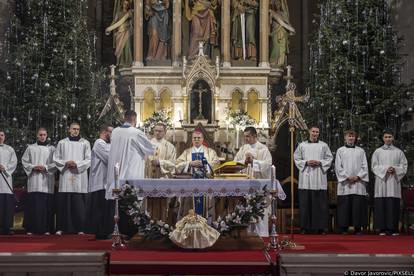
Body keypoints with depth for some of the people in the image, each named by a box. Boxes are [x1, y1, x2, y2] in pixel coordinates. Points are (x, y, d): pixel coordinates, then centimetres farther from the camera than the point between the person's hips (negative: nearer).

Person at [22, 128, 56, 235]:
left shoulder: (51, 148, 11)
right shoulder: (30, 148, 12)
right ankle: (31, 229, -1)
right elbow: (24, 161, 10)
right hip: (33, 179, 0)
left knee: (47, 204, -5)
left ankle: (46, 228, -1)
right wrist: (33, 167, -6)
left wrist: (46, 167, -10)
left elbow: (56, 163, 5)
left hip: (47, 180, 0)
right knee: (33, 204, -4)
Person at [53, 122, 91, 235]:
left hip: (79, 176, -1)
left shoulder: (85, 143, 9)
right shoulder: (62, 143, 11)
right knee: (63, 202, -2)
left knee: (79, 204, -3)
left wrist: (77, 164, -11)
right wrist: (66, 163, -9)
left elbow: (89, 159, 3)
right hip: (65, 176, 1)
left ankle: (80, 228, 1)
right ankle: (61, 228, 3)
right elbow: (55, 158, 9)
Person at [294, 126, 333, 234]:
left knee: (320, 203, -2)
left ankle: (321, 227, 2)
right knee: (305, 202, -3)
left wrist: (320, 162, -7)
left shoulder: (324, 145, 10)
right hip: (305, 177, 0)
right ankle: (305, 227, 2)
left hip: (319, 178, 0)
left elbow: (329, 158, 9)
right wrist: (306, 162, -7)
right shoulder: (302, 145, 10)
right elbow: (297, 158, 9)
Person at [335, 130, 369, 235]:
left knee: (358, 205, -3)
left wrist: (358, 176, -8)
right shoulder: (340, 150, 9)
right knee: (345, 205, -4)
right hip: (345, 183, -1)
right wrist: (347, 177, -9)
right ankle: (344, 227, 1)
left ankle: (358, 228, 1)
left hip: (358, 182, 1)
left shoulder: (361, 151, 13)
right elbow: (338, 166, 2)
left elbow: (364, 166, 7)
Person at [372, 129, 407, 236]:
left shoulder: (398, 152, 11)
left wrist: (395, 169, -10)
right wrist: (385, 169, -11)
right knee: (381, 205, -5)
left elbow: (404, 166, 8)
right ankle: (382, 228, -3)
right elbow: (374, 166, 4)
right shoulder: (377, 151, 9)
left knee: (393, 205, -4)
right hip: (381, 180, 0)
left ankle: (393, 228, 0)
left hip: (394, 181, 1)